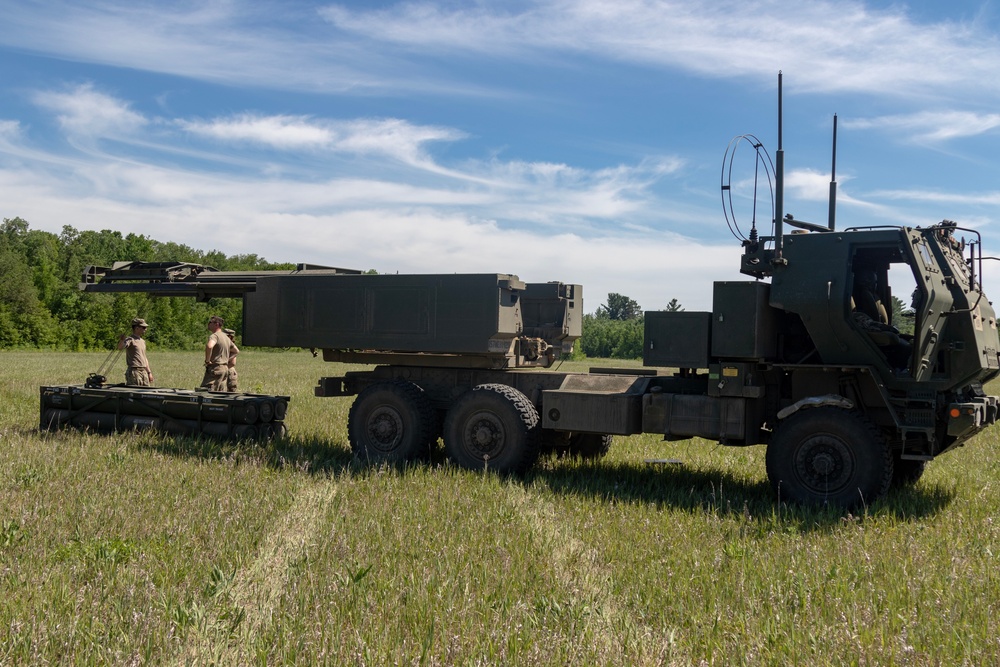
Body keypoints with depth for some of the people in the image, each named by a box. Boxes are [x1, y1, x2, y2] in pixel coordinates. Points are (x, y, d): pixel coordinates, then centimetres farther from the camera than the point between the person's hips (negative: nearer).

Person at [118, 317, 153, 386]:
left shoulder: (143, 341, 19)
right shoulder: (130, 339, -6)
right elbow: (120, 347, -26)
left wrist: (149, 372, 21)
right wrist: (121, 340, -47)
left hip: (144, 371, 8)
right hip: (134, 371, -8)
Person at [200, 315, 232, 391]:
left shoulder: (215, 336, -12)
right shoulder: (226, 337, 18)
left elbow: (209, 346, -34)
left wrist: (207, 360, -21)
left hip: (216, 368, -9)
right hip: (225, 368, 9)